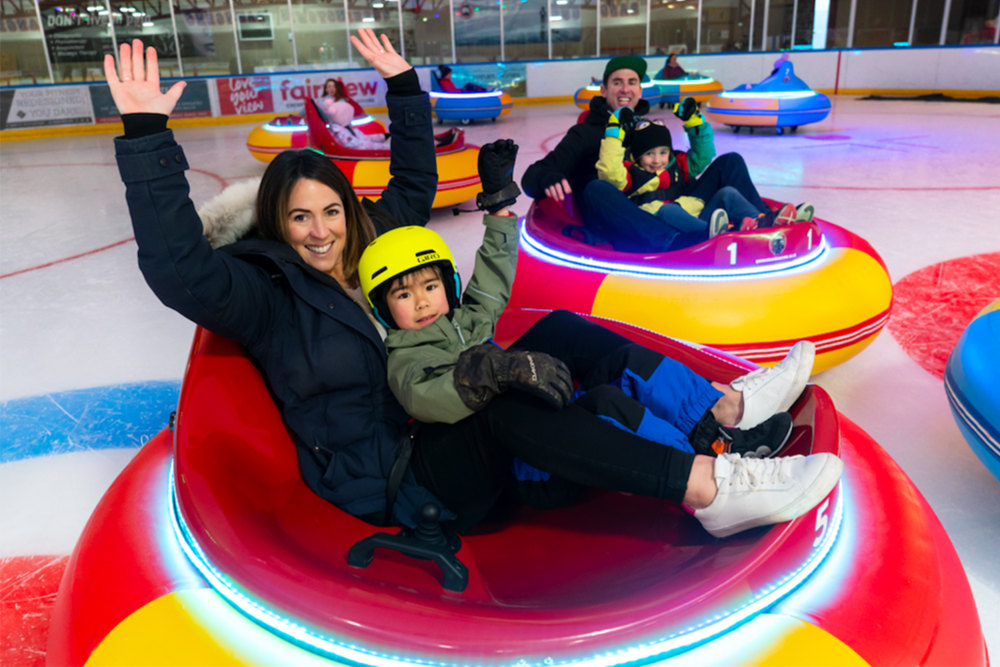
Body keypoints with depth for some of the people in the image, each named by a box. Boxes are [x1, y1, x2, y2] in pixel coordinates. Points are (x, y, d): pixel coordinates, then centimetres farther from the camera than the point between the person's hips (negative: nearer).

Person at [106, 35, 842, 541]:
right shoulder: (267, 297, -7)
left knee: (557, 331, -7)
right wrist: (147, 134, -28)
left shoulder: (369, 247, 11)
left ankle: (720, 406, -12)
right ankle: (712, 485, -40)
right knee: (509, 410, -36)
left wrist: (403, 85, 15)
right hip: (393, 479, -7)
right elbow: (180, 267, -24)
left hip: (449, 430, 8)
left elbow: (415, 183, 19)